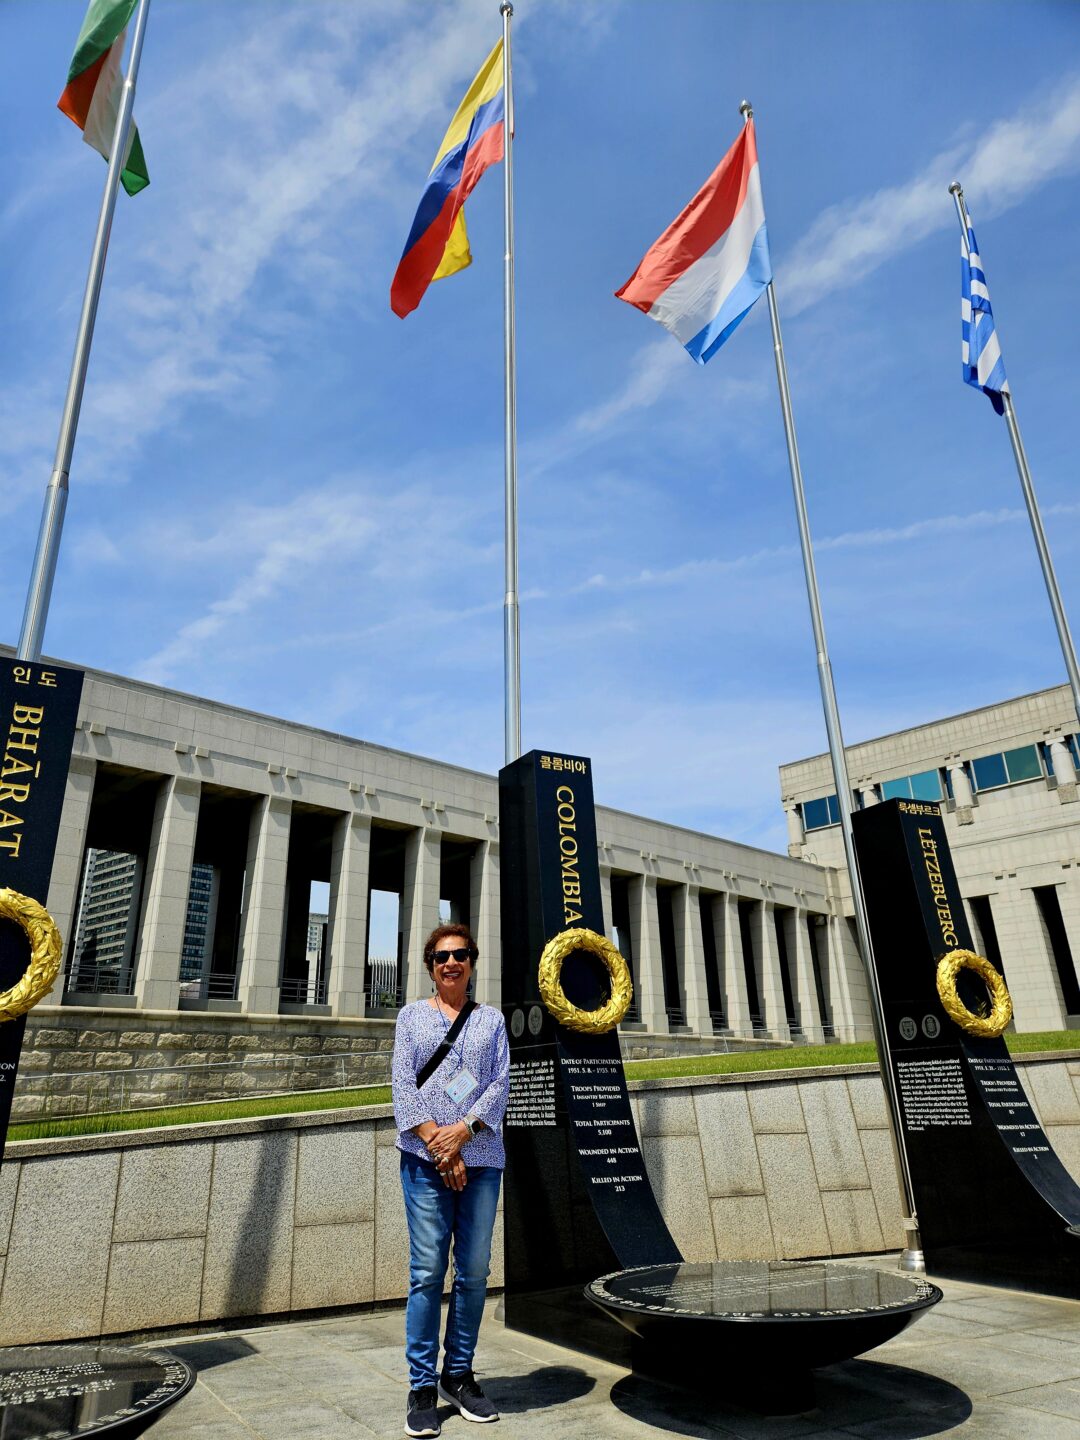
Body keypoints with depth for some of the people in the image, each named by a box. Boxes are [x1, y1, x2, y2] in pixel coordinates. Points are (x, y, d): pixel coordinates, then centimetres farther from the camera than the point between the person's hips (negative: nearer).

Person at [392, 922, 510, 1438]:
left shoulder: (491, 1018, 11)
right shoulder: (412, 1015, 8)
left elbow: (501, 1083, 3)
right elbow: (402, 1084, 0)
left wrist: (462, 1131, -11)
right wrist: (437, 1144, -10)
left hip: (481, 1157, 2)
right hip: (425, 1158, -2)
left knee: (474, 1270, 7)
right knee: (428, 1272, -2)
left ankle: (458, 1374, 21)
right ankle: (422, 1387, 10)